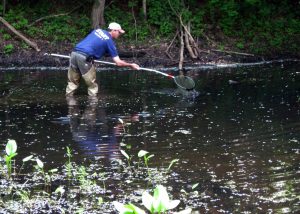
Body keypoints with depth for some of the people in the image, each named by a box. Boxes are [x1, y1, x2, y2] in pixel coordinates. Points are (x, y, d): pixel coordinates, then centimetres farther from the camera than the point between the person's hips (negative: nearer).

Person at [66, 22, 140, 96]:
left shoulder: (97, 30, 21)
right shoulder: (110, 41, 4)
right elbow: (118, 62, 3)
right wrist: (131, 65, 15)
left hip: (74, 53, 6)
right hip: (84, 57, -6)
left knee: (73, 82, 16)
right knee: (92, 85, 7)